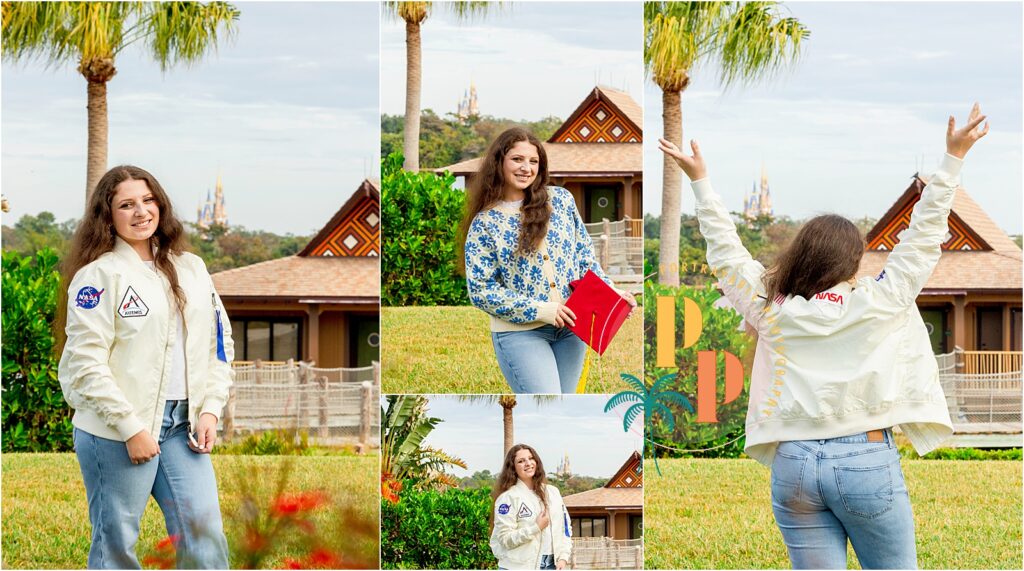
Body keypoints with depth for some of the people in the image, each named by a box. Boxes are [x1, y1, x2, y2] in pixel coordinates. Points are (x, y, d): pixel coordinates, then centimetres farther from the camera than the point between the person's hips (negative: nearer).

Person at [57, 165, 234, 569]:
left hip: (183, 425, 5)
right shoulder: (99, 274, -7)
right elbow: (86, 363, -13)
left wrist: (211, 409, 0)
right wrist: (130, 429, -15)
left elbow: (218, 342, 13)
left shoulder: (190, 268, 12)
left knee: (204, 530, 0)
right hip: (116, 430, -5)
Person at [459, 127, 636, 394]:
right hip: (520, 333, -4)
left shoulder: (560, 199, 5)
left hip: (569, 328, 4)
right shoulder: (484, 223, -6)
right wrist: (540, 310, -16)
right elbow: (481, 289, -10)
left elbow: (584, 255, 14)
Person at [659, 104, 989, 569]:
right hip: (866, 460, -3)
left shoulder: (771, 312, 3)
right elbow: (923, 238, -1)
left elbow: (725, 251, 13)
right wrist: (953, 158, 3)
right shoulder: (875, 305, -4)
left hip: (793, 462, 3)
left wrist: (700, 181, 23)